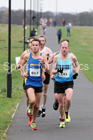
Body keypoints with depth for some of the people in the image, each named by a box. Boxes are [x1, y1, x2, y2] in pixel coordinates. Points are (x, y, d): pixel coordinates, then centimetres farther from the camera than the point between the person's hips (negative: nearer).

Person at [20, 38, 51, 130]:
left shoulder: (43, 56, -6)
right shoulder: (27, 56, -3)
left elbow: (48, 71, -12)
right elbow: (22, 64, 19)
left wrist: (44, 63, -29)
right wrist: (22, 73, 3)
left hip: (39, 83, 1)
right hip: (29, 83, -1)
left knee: (37, 105, 10)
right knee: (32, 100, -25)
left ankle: (33, 122, 32)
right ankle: (30, 107, 10)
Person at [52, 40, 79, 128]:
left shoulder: (72, 57, -4)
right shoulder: (56, 57, -4)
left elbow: (77, 65, 16)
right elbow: (53, 71, -3)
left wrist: (76, 73, -2)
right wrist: (57, 71, -24)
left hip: (69, 82, -1)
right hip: (59, 82, 1)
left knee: (68, 99, -25)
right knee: (61, 103, 4)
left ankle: (67, 112, 6)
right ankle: (62, 120, 25)